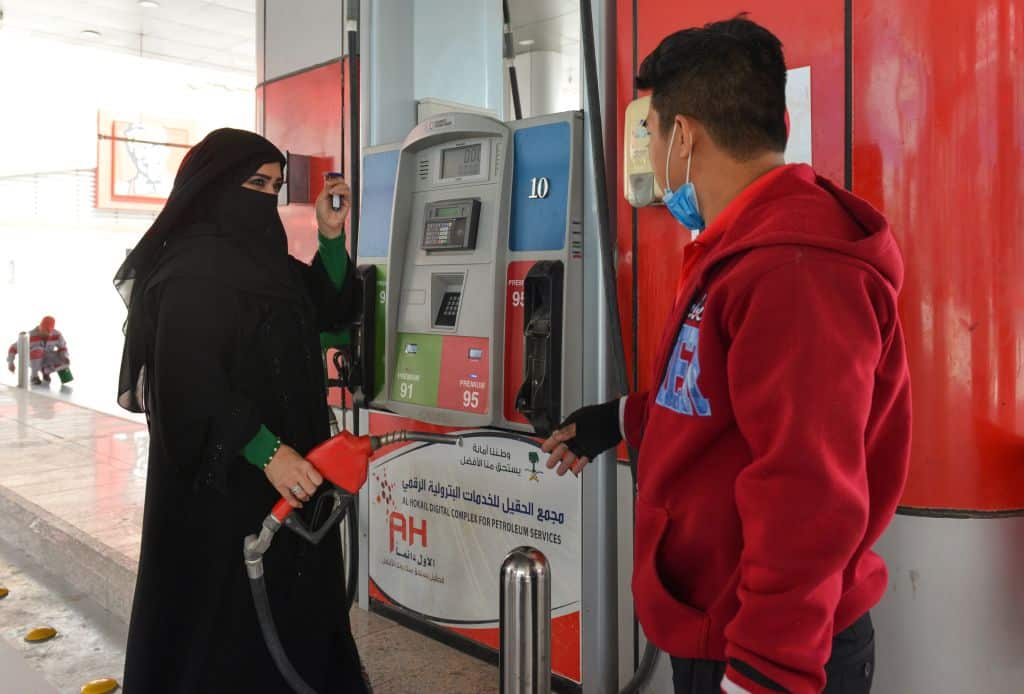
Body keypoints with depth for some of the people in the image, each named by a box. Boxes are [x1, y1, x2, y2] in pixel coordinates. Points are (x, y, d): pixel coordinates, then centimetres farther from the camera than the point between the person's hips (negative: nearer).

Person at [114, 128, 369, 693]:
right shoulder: (193, 271, -17)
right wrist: (267, 451, -28)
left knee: (286, 600, 18)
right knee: (228, 607, 4)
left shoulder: (263, 259, 11)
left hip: (283, 469, 9)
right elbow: (192, 382, -24)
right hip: (222, 478, -9)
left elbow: (332, 309, 16)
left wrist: (330, 237, 3)